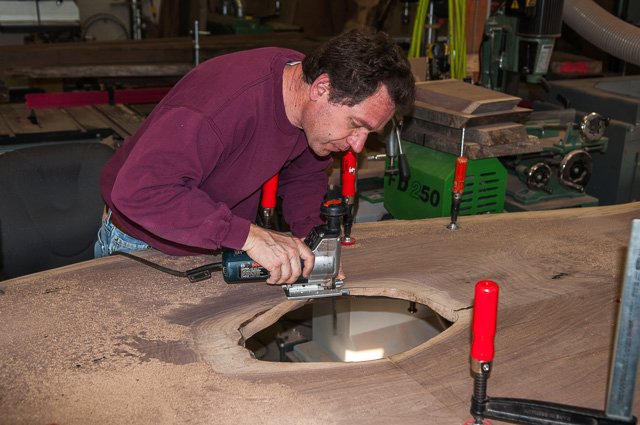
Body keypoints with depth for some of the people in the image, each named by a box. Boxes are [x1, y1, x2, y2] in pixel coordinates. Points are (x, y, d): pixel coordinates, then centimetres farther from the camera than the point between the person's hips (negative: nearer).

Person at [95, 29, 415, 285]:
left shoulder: (315, 110, -13)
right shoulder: (226, 101, -39)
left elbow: (305, 174, 5)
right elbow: (138, 190, -45)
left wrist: (310, 233, -15)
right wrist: (248, 235, -46)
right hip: (141, 245, -6)